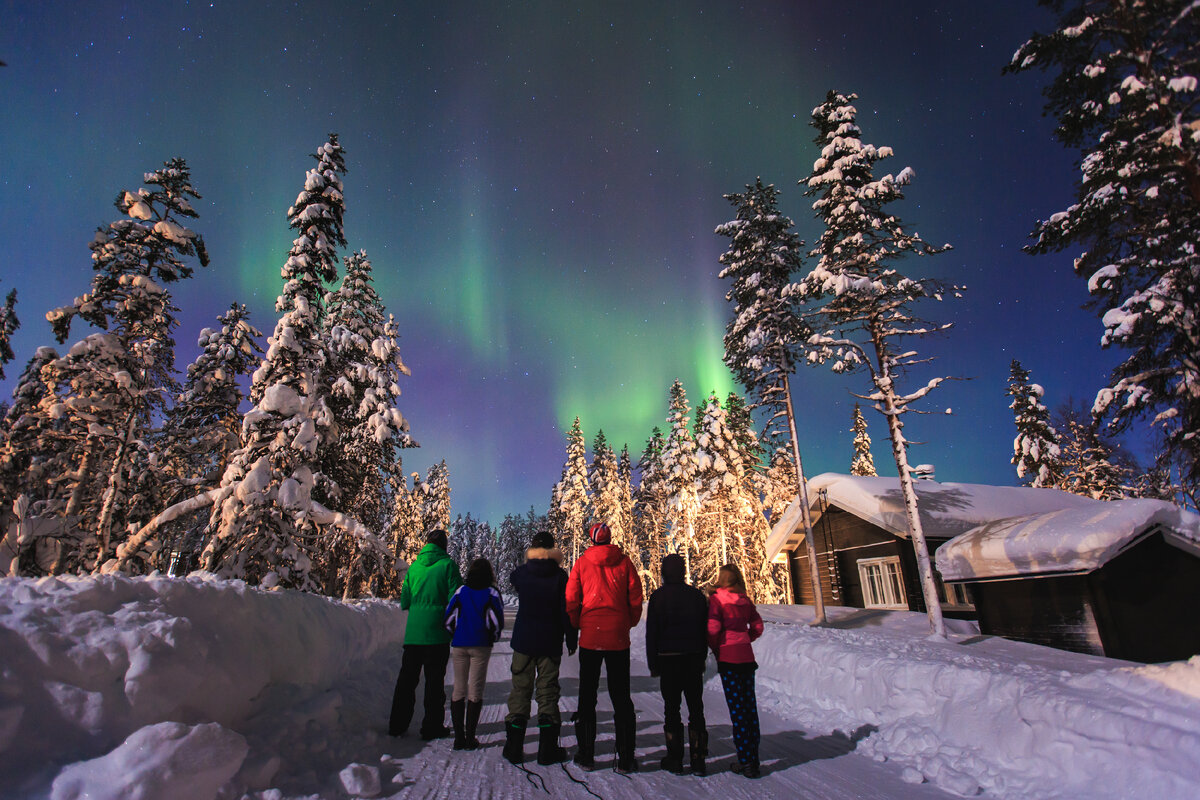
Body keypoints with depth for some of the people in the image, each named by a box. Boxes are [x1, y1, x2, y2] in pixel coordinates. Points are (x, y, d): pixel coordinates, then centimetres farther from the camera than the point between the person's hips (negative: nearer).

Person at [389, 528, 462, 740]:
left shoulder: (414, 566, 7)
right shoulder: (448, 565, -6)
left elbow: (404, 601, 9)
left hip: (413, 632, 4)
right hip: (438, 633, -4)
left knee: (407, 677, 15)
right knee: (434, 679, 5)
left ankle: (397, 724, 21)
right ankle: (432, 726, 11)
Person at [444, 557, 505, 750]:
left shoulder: (461, 591, 4)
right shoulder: (492, 593, -2)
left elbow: (448, 618, 2)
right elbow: (497, 621, -6)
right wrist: (493, 639, 12)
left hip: (459, 645, 2)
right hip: (481, 646, -2)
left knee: (459, 689, 10)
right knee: (476, 690, 5)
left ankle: (459, 736, 9)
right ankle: (470, 737, 5)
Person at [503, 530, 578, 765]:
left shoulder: (520, 573, -4)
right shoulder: (559, 576, -10)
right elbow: (567, 610, -9)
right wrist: (571, 640, 0)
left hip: (523, 640, 2)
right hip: (550, 642, -1)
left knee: (520, 689, 10)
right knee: (548, 691, 7)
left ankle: (514, 747, 14)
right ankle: (547, 749, 11)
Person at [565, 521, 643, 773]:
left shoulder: (582, 563, -1)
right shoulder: (624, 561, -1)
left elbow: (571, 601, -2)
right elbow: (636, 598, -2)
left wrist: (579, 625, 11)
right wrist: (628, 624, 11)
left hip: (590, 637, 0)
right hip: (618, 639, 0)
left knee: (587, 695, 12)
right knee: (621, 697, 9)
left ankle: (586, 755, 17)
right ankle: (626, 759, 11)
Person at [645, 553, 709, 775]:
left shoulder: (658, 596, -7)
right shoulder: (697, 595, 3)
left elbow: (651, 632, -6)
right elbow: (706, 630, 8)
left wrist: (653, 664, 1)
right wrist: (702, 659, 16)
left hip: (668, 659, -3)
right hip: (694, 659, 3)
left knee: (671, 709, 6)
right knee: (696, 709, 10)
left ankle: (675, 759, 10)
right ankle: (698, 760, 12)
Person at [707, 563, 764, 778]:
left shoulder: (716, 599, -9)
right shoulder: (745, 600, 7)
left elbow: (712, 629, -15)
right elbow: (757, 627, 8)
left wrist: (716, 648, 1)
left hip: (728, 658, -5)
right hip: (747, 656, 5)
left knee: (737, 709, 0)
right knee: (750, 705, 12)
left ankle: (746, 762, 4)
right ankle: (753, 759, 19)